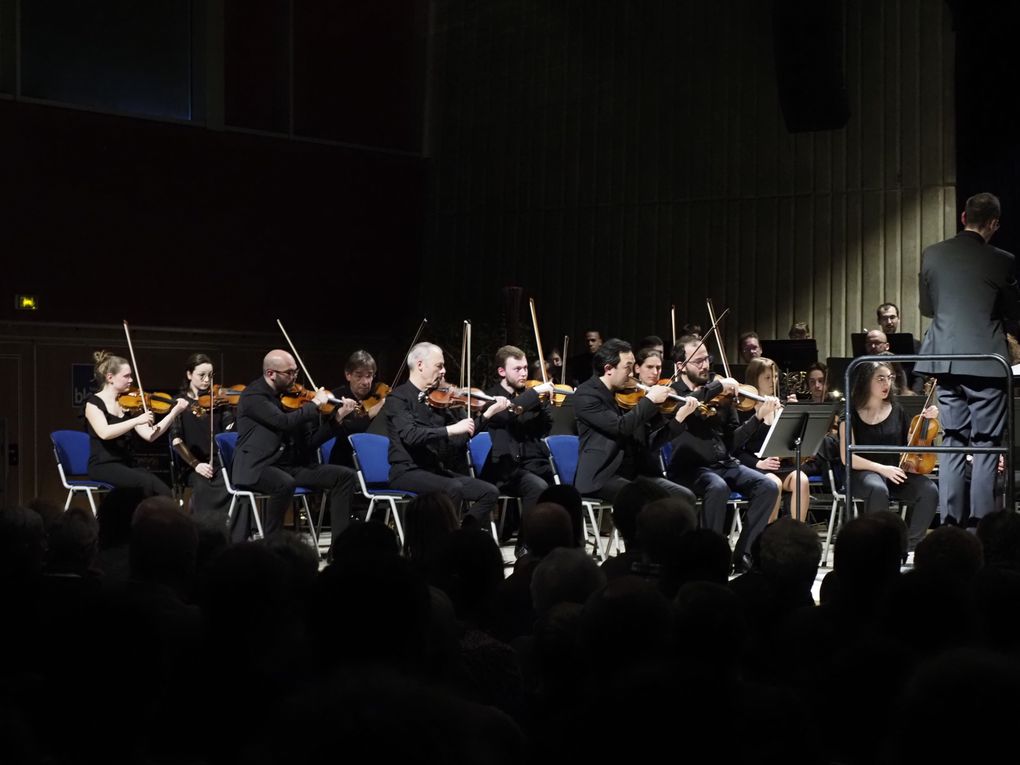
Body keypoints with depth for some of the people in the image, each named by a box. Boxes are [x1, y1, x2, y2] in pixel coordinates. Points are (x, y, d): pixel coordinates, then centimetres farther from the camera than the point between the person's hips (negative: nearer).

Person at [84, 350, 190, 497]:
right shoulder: (94, 403, -4)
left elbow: (149, 435, 6)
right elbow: (104, 433, -23)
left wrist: (174, 412, -1)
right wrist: (137, 420, -25)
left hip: (128, 465, 6)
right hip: (103, 466, -6)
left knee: (165, 493, -21)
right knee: (147, 483, -32)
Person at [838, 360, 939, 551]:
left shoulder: (896, 410, 9)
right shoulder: (852, 413, -2)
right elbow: (847, 457, -9)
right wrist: (882, 468, -19)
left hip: (896, 472, 4)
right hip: (863, 473, -4)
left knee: (929, 491, -25)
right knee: (878, 490, -40)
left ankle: (908, 547, -13)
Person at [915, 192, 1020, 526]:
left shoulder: (931, 255, 3)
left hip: (946, 361, 4)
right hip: (986, 363, -4)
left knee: (952, 442, 11)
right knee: (986, 445, 2)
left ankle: (949, 521, 9)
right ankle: (980, 523, 0)